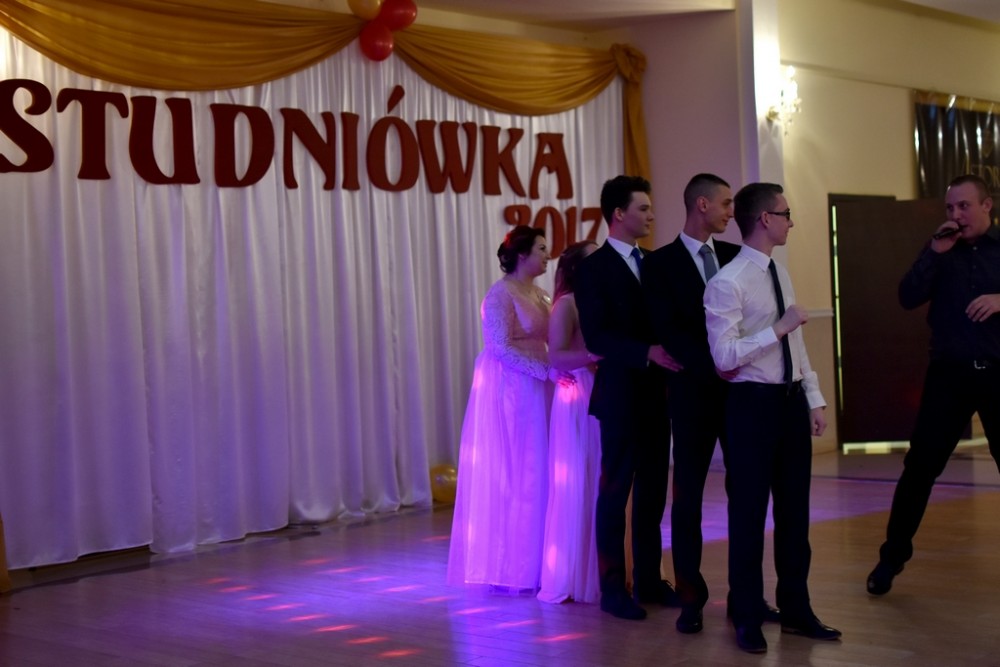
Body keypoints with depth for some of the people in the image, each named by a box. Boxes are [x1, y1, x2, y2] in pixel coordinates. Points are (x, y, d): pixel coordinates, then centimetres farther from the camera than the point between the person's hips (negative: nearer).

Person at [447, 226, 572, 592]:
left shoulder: (537, 293, 13)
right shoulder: (501, 294, -12)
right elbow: (502, 349, -19)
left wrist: (554, 369, -2)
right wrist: (548, 370, -22)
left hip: (534, 393, 8)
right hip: (509, 392, -8)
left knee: (533, 473, 9)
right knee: (510, 473, -2)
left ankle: (529, 562, 16)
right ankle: (508, 568, 6)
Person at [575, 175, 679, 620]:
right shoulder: (594, 268, -8)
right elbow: (596, 338, -16)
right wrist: (648, 353, -26)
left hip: (656, 394, 7)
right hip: (621, 395, -7)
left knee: (652, 491, 11)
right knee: (615, 492, 1)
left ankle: (648, 580, 21)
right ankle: (613, 588, 9)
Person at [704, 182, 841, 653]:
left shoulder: (780, 274, 11)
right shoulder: (727, 283, -14)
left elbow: (796, 344, 15)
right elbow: (724, 356, -20)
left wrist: (814, 400, 11)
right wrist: (779, 328, -20)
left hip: (791, 401, 8)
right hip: (753, 403, -7)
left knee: (794, 509, 14)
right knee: (749, 512, 2)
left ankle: (796, 609, 27)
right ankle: (747, 618, 15)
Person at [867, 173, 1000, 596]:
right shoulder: (942, 251, 9)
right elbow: (908, 298, -4)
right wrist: (934, 253, -13)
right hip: (950, 373, 1)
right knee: (920, 467, -1)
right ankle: (892, 558, 8)